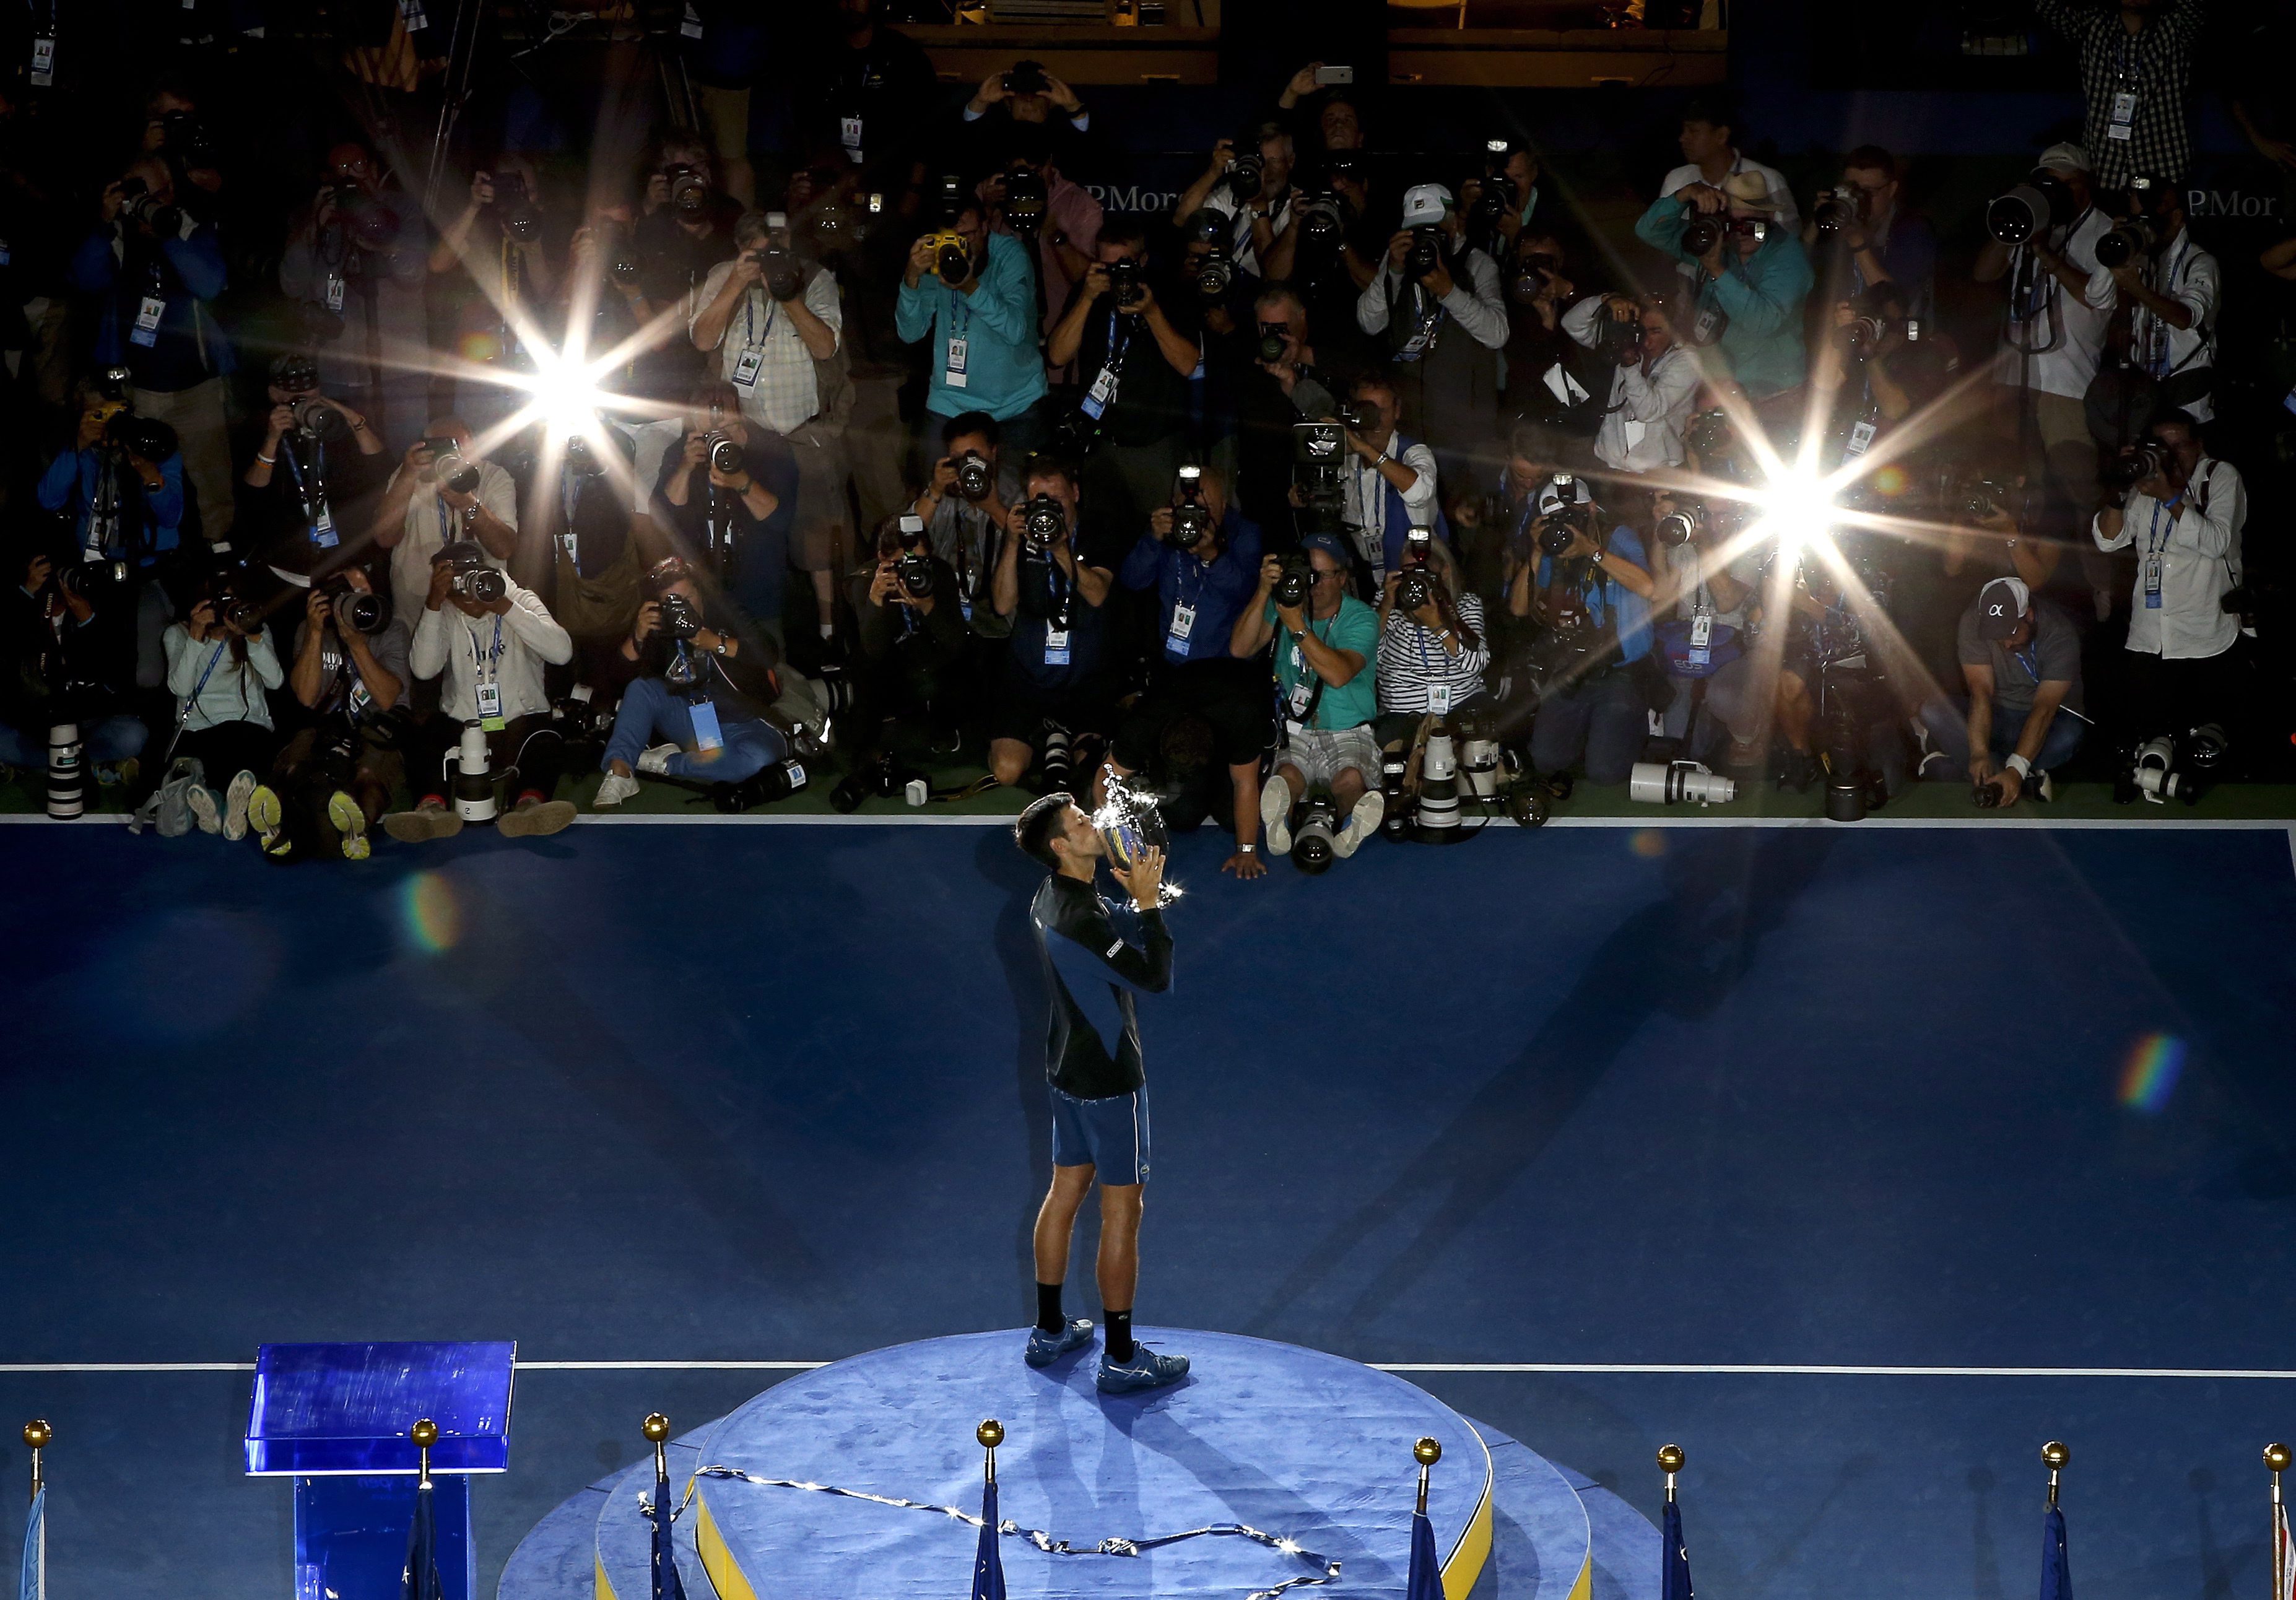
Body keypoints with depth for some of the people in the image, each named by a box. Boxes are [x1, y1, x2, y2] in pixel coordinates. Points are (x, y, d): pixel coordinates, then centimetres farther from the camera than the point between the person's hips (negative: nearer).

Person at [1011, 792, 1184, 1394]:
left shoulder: (1054, 899, 3)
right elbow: (1155, 977, -25)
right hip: (1108, 1080, -10)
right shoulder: (1080, 918, -27)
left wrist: (1136, 898, -7)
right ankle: (1120, 1358, 6)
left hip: (1068, 1069, 10)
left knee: (1065, 1192, 19)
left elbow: (1118, 939, 10)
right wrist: (1147, 902, -20)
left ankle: (1049, 1332, 29)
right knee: (1122, 1212, -1)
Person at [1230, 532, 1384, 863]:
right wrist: (1264, 592, -17)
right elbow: (1240, 649, -8)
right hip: (1295, 733, 1)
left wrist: (1297, 627, -23)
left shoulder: (1361, 618, -2)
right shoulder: (1282, 605, 8)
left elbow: (1339, 674, -20)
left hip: (1349, 733, -1)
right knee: (1286, 778, -32)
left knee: (1351, 780, -34)